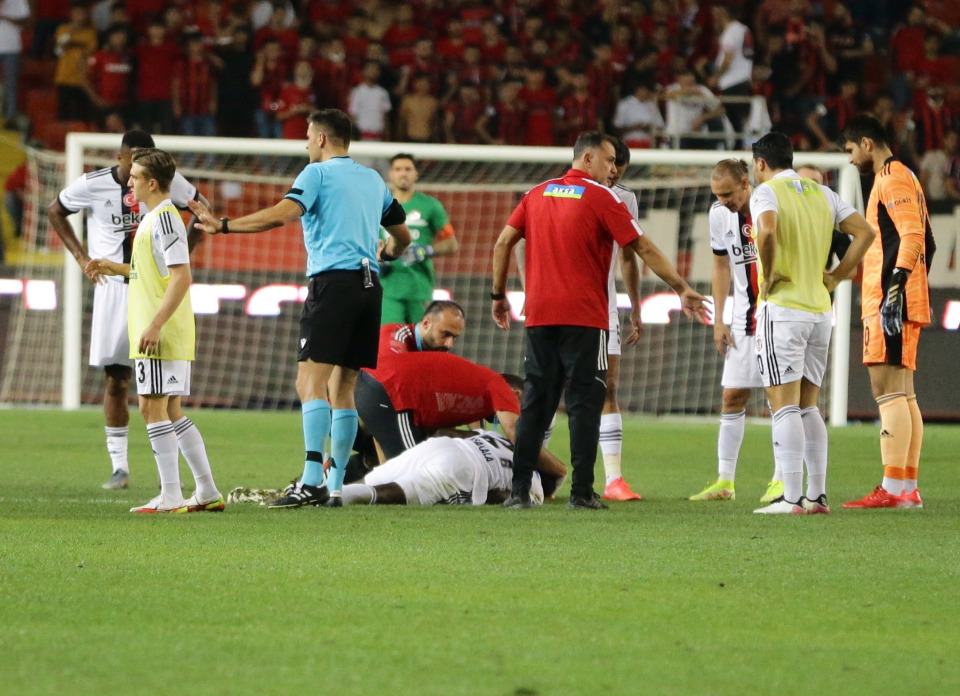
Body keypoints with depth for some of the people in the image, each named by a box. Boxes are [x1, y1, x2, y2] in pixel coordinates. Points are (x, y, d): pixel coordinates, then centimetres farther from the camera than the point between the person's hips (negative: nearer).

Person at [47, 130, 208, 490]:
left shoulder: (167, 182, -2)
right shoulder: (93, 185, -4)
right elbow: (55, 211, 14)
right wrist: (81, 256, 6)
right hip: (113, 288, 0)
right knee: (115, 381, 2)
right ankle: (119, 467, 10)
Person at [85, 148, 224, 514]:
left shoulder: (164, 219, -14)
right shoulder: (156, 218, 16)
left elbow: (181, 277, -21)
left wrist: (155, 325, -24)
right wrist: (115, 268, 26)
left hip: (162, 336, -10)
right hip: (165, 336, 10)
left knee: (153, 408, -8)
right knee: (171, 412, 13)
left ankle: (171, 496, -7)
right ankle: (207, 491, 15)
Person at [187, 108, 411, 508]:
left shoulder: (318, 173, -1)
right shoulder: (373, 180, 20)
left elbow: (281, 215, -16)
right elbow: (402, 237, 28)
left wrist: (222, 225, -12)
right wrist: (383, 255, 50)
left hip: (333, 280, -7)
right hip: (369, 286, 7)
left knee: (311, 380, -12)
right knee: (343, 387, 10)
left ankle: (311, 481, -24)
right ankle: (336, 485, 7)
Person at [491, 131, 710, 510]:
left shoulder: (537, 194, 12)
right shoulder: (601, 198, -3)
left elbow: (503, 242, 9)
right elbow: (644, 249, -3)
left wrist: (499, 295, 17)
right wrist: (683, 289, 2)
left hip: (539, 316, 5)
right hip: (584, 317, -5)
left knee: (536, 403, 8)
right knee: (584, 403, -1)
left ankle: (519, 490, 3)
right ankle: (581, 491, -6)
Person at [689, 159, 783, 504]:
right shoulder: (719, 214, 1)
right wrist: (718, 320, 9)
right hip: (744, 317, 5)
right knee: (732, 397, 3)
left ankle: (781, 480, 2)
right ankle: (725, 481, 9)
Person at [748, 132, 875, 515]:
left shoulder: (766, 192, -7)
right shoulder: (821, 193, 13)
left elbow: (767, 230, -28)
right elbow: (864, 231, 9)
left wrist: (768, 275, -15)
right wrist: (836, 277, 10)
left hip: (782, 308, -7)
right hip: (820, 309, 7)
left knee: (784, 406, -6)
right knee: (807, 406, 14)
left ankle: (792, 498, -10)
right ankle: (817, 495, 11)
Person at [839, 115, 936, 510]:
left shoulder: (892, 177, -9)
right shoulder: (902, 177, 22)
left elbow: (912, 235, -20)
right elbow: (924, 241, 25)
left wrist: (896, 284, -26)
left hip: (889, 300, -11)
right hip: (900, 302, 11)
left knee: (888, 389, -14)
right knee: (903, 394, 10)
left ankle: (893, 489, -19)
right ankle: (908, 488, 10)